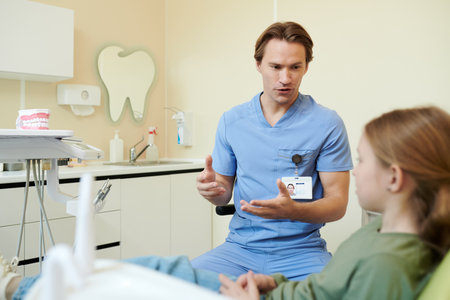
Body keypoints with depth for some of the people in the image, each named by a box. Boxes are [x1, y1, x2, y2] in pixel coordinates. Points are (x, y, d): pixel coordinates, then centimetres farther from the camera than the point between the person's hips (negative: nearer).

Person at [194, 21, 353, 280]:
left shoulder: (327, 124, -4)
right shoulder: (231, 121, 5)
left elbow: (338, 204, -5)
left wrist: (292, 210, -24)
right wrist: (212, 189, -12)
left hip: (301, 249, -2)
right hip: (241, 246, 3)